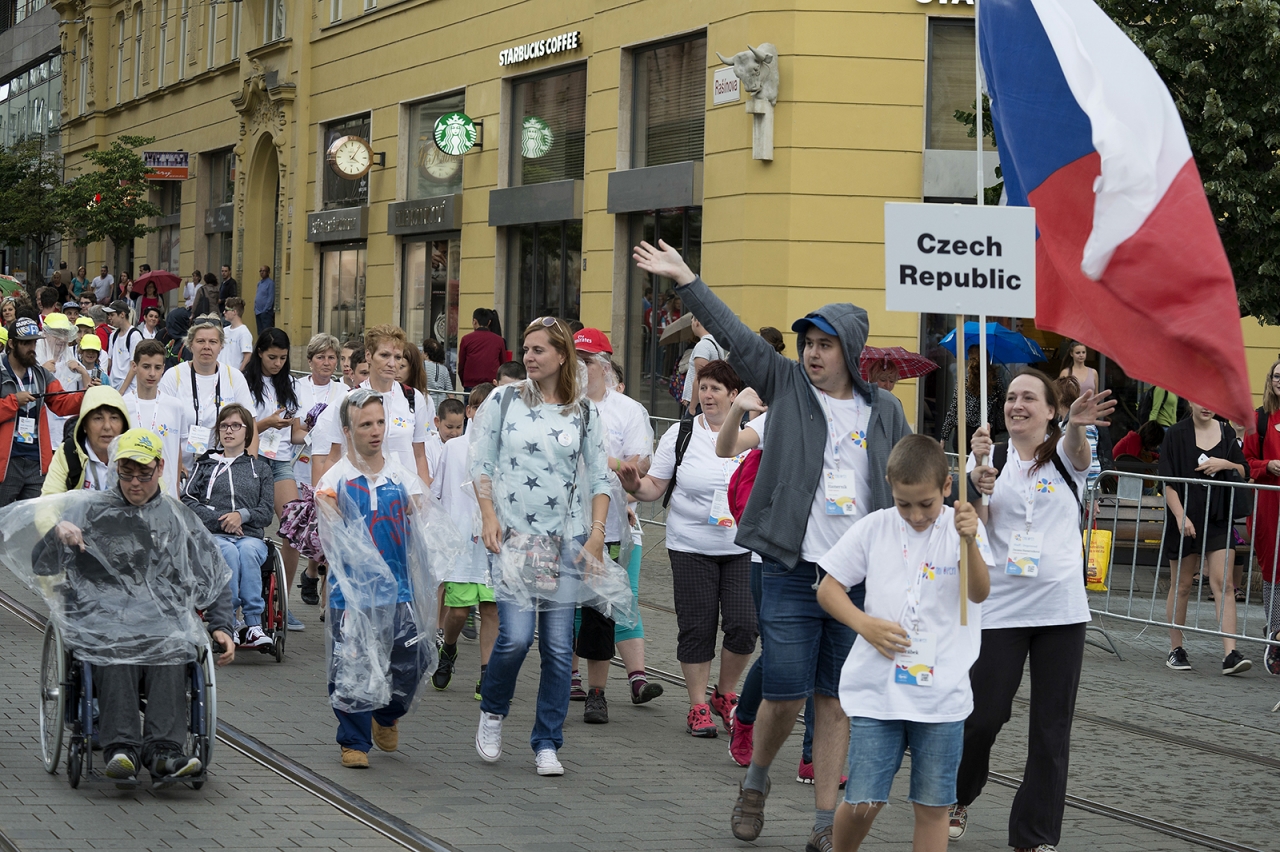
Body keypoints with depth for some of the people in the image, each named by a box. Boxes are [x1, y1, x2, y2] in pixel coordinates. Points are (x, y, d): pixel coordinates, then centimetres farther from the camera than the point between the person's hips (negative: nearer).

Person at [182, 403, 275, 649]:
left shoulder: (260, 468, 24)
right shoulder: (204, 465, 22)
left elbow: (266, 513, 13)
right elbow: (188, 501, 8)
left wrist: (243, 515, -8)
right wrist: (219, 518, -7)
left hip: (251, 537, 1)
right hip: (213, 536, 0)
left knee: (247, 551, -37)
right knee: (228, 552, -37)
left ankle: (253, 625, -45)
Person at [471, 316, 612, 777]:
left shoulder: (584, 412, 6)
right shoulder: (503, 402, 3)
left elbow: (599, 478, 8)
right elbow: (480, 465, 5)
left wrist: (597, 533, -2)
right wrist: (488, 516, -7)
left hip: (566, 539, 2)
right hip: (513, 536, -2)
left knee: (559, 646, 0)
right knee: (516, 635, -15)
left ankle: (547, 744, 10)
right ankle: (492, 713, 14)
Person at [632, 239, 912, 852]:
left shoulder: (883, 410, 10)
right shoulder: (787, 385, 5)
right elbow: (736, 336, 2)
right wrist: (684, 279, -1)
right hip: (791, 574, -2)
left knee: (836, 701, 4)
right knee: (784, 696, -4)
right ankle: (755, 785, 25)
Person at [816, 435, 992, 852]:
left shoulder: (962, 528, -2)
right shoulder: (873, 529, 1)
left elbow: (980, 593, -17)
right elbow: (828, 588, 8)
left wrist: (970, 543, -35)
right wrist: (865, 624, -9)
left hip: (941, 695, 0)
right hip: (875, 689, 0)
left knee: (933, 806, 6)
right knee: (862, 802, -1)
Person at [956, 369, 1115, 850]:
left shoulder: (1063, 455, 3)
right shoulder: (991, 457, 5)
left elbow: (1079, 453, -23)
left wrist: (1077, 426, -47)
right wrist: (978, 481, -22)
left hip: (1062, 609, 1)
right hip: (1001, 608, 0)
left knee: (1052, 728, 2)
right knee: (983, 716, -2)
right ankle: (956, 799, 26)